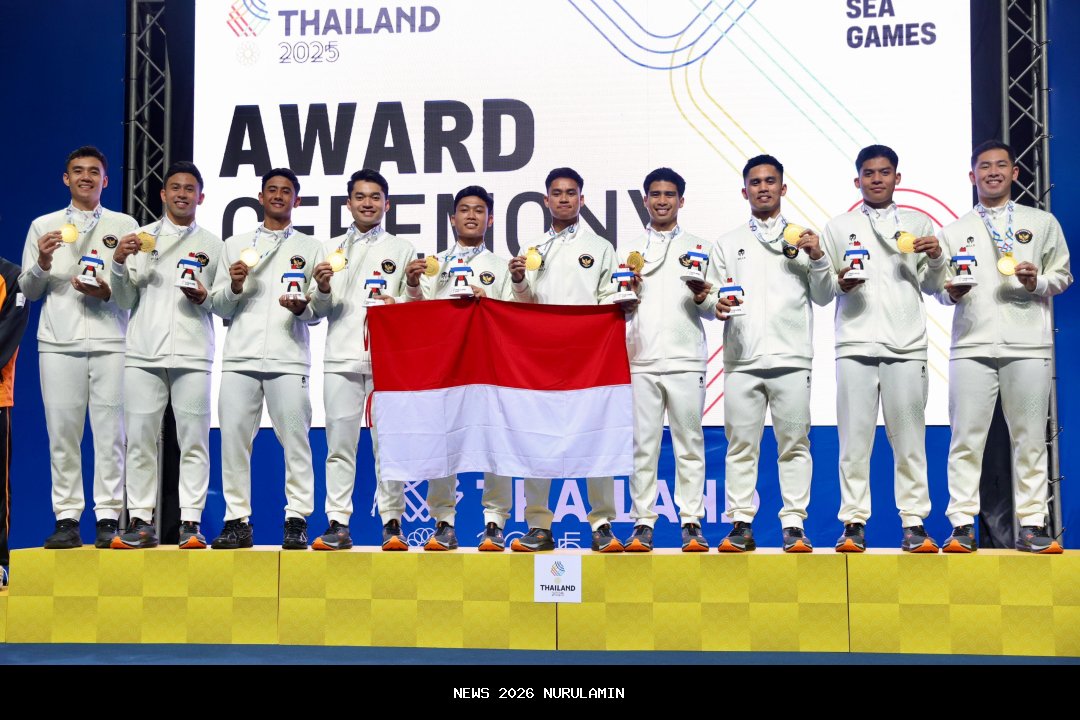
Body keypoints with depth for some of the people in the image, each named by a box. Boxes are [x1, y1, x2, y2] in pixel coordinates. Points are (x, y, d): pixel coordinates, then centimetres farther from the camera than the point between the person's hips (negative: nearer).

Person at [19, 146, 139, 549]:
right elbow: (28, 290, 12)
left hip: (111, 340, -1)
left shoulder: (125, 225, 13)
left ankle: (109, 519, 1)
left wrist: (108, 291, -11)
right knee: (62, 432, -1)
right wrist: (43, 263, -6)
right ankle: (67, 519, 4)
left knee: (111, 431, -3)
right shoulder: (43, 226, 15)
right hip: (59, 341, 1)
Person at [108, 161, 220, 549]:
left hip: (192, 354, -1)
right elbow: (125, 300, 9)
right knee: (140, 438, 1)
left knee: (193, 440, -2)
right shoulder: (140, 238, 13)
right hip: (143, 352, 1)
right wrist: (119, 262, -7)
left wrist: (204, 298, -9)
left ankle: (191, 522, 2)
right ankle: (140, 521, 7)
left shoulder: (212, 244, 12)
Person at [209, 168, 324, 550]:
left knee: (294, 439, -6)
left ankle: (297, 521, -2)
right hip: (240, 356, 2)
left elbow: (318, 310, 10)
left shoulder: (310, 248, 15)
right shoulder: (235, 245, 19)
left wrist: (302, 307, -11)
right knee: (233, 437, -2)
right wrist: (234, 286, -4)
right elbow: (217, 306, 16)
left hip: (288, 357, -2)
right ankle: (237, 521, 5)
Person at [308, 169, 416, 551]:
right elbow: (319, 309, 13)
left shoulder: (402, 249, 13)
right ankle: (338, 524, 4)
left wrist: (396, 304, -12)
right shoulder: (331, 248, 18)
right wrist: (322, 288, -7)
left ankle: (392, 523, 2)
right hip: (341, 357, 2)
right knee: (339, 444, 0)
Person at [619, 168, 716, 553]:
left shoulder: (698, 248, 13)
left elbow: (712, 310, 11)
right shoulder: (629, 250, 16)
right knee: (642, 445, 0)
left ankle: (692, 524, 3)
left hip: (685, 361, -1)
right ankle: (642, 524, 4)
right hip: (640, 361, 1)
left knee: (689, 444, -1)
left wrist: (703, 298, -10)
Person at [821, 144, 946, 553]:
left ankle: (914, 523, 3)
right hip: (855, 345, 0)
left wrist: (936, 258, -3)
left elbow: (933, 287, 15)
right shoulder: (838, 227, 15)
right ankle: (854, 523, 2)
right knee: (854, 439, -2)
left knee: (909, 439, -1)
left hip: (907, 346, 0)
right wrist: (839, 284, -9)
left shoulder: (918, 224, 16)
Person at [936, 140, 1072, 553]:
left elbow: (1063, 276, 14)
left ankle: (1031, 524, 6)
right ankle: (962, 525, 1)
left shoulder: (1042, 223, 14)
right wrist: (951, 291, -7)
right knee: (966, 438, -3)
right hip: (972, 345, 0)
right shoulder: (954, 231, 16)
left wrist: (1037, 281, -6)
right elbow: (939, 289, 15)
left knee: (1030, 438, 1)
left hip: (1029, 345, 0)